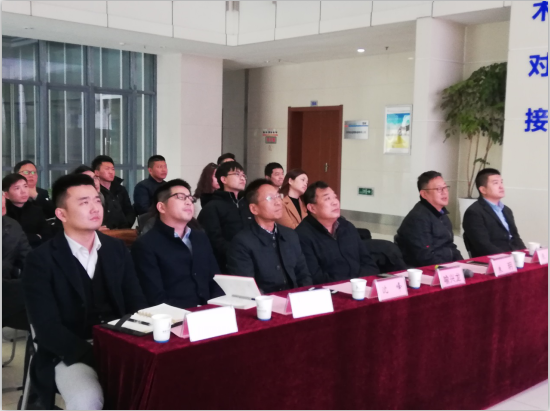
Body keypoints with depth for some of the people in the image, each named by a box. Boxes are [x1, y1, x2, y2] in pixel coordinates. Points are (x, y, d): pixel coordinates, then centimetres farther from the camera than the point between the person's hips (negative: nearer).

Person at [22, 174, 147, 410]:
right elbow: (47, 329, -13)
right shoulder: (41, 260, -6)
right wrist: (96, 357, -25)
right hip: (70, 355, -4)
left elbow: (137, 305, 7)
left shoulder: (117, 249, 8)